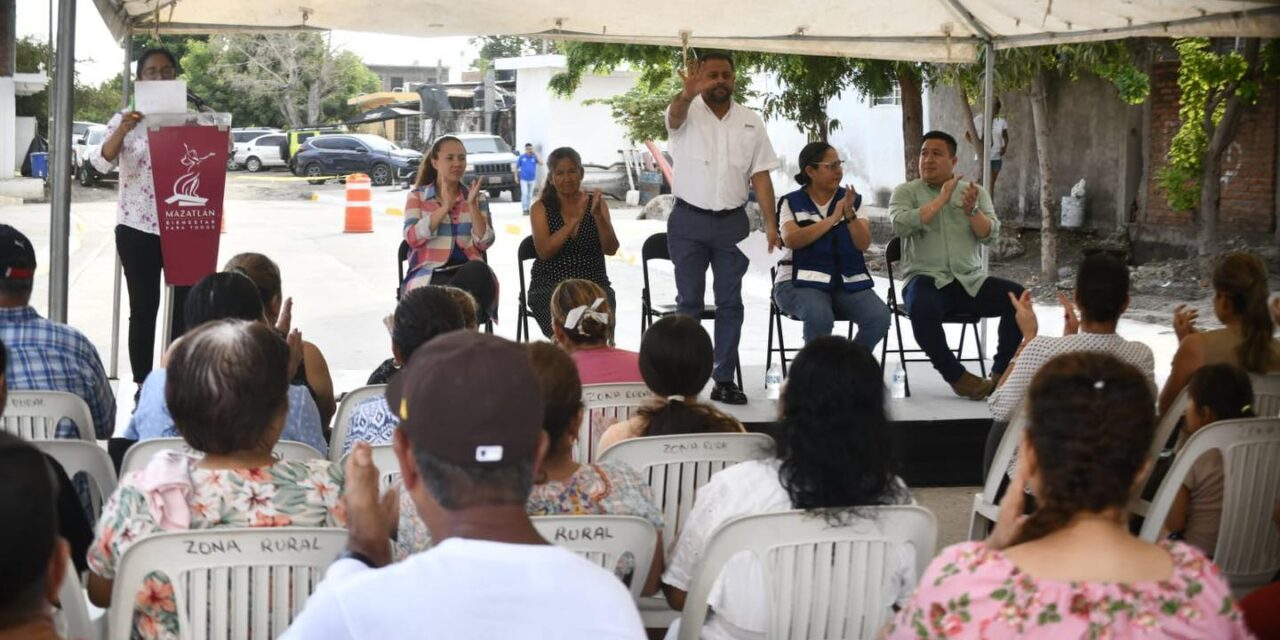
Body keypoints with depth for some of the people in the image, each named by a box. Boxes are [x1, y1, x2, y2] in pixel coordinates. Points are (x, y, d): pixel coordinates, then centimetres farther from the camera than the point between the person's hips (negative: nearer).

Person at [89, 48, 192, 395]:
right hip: (138, 227, -2)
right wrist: (122, 131, -30)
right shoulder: (126, 119, 0)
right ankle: (143, 385, 9)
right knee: (143, 308, 2)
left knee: (186, 304, 3)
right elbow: (101, 162, -11)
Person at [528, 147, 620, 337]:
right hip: (550, 285, -1)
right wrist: (575, 219, -16)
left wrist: (598, 216, -17)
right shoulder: (541, 208, 6)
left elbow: (611, 249, -1)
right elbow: (544, 251, -9)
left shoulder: (597, 204, 10)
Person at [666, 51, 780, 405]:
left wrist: (770, 223, -5)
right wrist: (687, 94, -53)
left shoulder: (750, 121, 7)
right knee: (689, 301, 0)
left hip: (733, 221, 3)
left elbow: (760, 176, 5)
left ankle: (725, 379, 9)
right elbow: (675, 113, -29)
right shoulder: (687, 114, -2)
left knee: (730, 302, 4)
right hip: (689, 220, -3)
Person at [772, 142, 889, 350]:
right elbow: (791, 239, -15)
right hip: (801, 282, -3)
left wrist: (849, 214, -17)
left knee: (880, 317, -23)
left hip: (848, 283, 3)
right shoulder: (792, 203, 4)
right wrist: (832, 218, -16)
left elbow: (863, 244, 0)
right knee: (819, 316, -36)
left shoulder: (853, 200, 12)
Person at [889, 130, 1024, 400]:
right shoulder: (906, 192, 6)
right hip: (927, 280, -3)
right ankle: (956, 376, -19)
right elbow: (901, 226, -14)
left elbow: (990, 235, 2)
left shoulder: (976, 192, 14)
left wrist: (972, 210, -17)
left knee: (1019, 296, -22)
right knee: (921, 307, -38)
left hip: (971, 281, 3)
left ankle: (1000, 373, -11)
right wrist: (941, 199, -12)